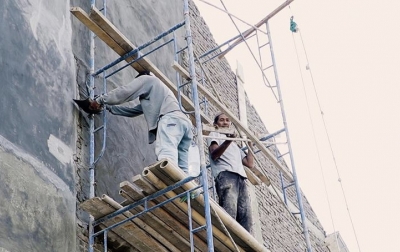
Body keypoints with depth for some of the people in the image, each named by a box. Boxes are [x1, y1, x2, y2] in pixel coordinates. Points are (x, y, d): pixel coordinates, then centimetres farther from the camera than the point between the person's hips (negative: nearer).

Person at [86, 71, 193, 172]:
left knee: (166, 157, -33)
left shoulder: (147, 79, 22)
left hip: (170, 119, -8)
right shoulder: (152, 95, 47)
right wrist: (108, 107, 46)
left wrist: (99, 101, 20)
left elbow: (124, 92, 10)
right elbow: (132, 111, 45)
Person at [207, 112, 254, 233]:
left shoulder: (235, 145, 40)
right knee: (229, 215, -26)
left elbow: (250, 163, 30)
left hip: (241, 179, 7)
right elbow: (214, 155, -1)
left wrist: (250, 144, 32)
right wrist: (228, 141, -17)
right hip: (226, 175, -7)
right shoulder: (214, 135, 21)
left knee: (246, 218, -11)